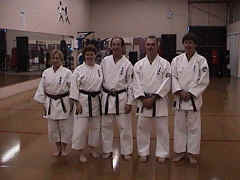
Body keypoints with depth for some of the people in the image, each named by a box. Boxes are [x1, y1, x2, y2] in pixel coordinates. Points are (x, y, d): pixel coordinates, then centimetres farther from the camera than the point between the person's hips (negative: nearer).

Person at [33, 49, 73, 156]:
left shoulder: (67, 72, -9)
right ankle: (58, 148, 31)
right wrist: (43, 104, 5)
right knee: (53, 128, 12)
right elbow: (42, 89, 6)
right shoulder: (46, 73, 2)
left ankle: (64, 149, 27)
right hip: (50, 104, 4)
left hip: (64, 104, -3)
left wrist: (72, 103, -10)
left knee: (65, 127, 6)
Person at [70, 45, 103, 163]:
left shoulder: (100, 69, 4)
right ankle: (82, 152, 15)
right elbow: (74, 87, -8)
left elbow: (103, 85, 10)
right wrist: (77, 103, -12)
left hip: (96, 101, 4)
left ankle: (93, 149, 31)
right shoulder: (79, 70, -7)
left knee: (95, 126, 13)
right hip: (83, 101, -4)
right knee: (81, 127, -2)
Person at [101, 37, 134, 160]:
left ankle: (126, 151, 20)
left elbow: (130, 84, -4)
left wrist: (129, 102, -8)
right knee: (106, 125, 10)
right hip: (107, 97, 3)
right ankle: (107, 150, 26)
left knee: (124, 126, 4)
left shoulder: (127, 64, -5)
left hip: (121, 97, -2)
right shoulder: (105, 61, 3)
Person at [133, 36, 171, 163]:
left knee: (162, 129, 5)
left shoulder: (165, 64, -3)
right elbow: (136, 84, 0)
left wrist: (153, 98, -14)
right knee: (142, 128, 8)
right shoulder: (139, 64, 4)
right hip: (143, 101, 2)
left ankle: (161, 154, 21)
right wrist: (143, 99, -11)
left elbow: (166, 84, -9)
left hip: (159, 101, -2)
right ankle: (143, 153, 25)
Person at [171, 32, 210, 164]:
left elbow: (203, 80, -7)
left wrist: (190, 93, -13)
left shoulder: (201, 60, -4)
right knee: (179, 126, 9)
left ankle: (192, 153, 20)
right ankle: (180, 152, 24)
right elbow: (173, 77, 0)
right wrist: (180, 91, -14)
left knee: (194, 127, 6)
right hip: (179, 98, 2)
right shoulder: (177, 60, 2)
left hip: (194, 98, -2)